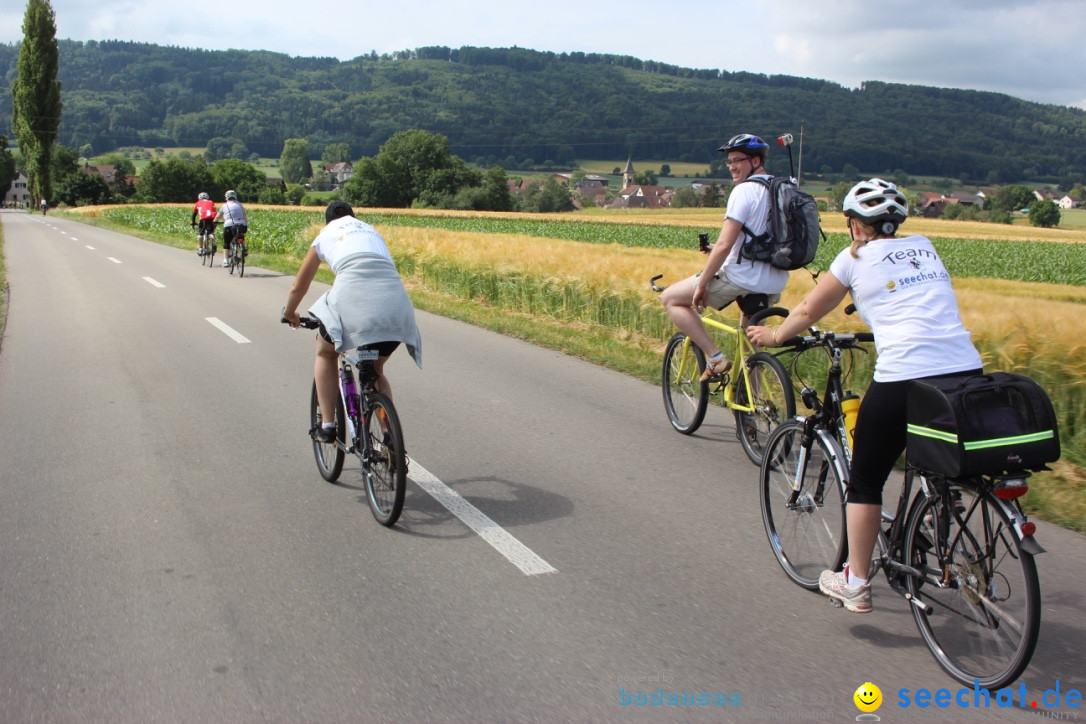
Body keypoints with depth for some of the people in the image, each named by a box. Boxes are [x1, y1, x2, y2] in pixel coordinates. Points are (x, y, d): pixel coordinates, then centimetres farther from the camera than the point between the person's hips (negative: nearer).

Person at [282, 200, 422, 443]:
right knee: (375, 370, 24)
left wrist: (290, 313, 54)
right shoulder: (371, 230, 35)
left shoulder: (325, 235, 27)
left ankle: (328, 425, 16)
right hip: (395, 299, 3)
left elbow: (298, 287, 35)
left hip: (353, 296, -3)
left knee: (326, 354, 25)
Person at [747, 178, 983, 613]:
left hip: (904, 378, -5)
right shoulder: (924, 247, 20)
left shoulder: (856, 257, 6)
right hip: (967, 374, 5)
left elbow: (810, 310, 15)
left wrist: (775, 335, 33)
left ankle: (855, 584, 15)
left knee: (864, 481, 11)